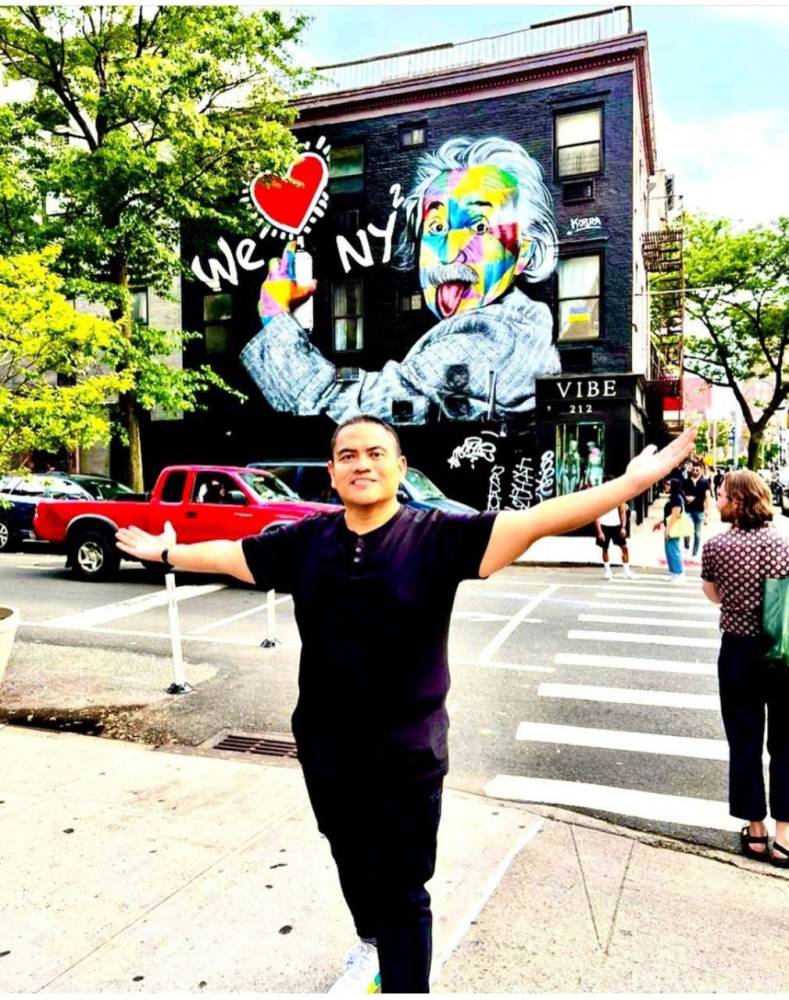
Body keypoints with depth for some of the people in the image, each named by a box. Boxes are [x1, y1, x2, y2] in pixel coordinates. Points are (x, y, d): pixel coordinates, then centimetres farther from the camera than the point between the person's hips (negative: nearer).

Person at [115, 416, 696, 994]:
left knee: (403, 889, 9)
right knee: (352, 863, 27)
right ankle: (373, 947, 55)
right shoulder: (306, 542, -3)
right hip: (325, 748, 5)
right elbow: (230, 554, 13)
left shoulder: (436, 536, -14)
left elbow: (535, 521, -23)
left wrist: (634, 482, -31)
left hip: (406, 753, -4)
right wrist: (167, 552, 25)